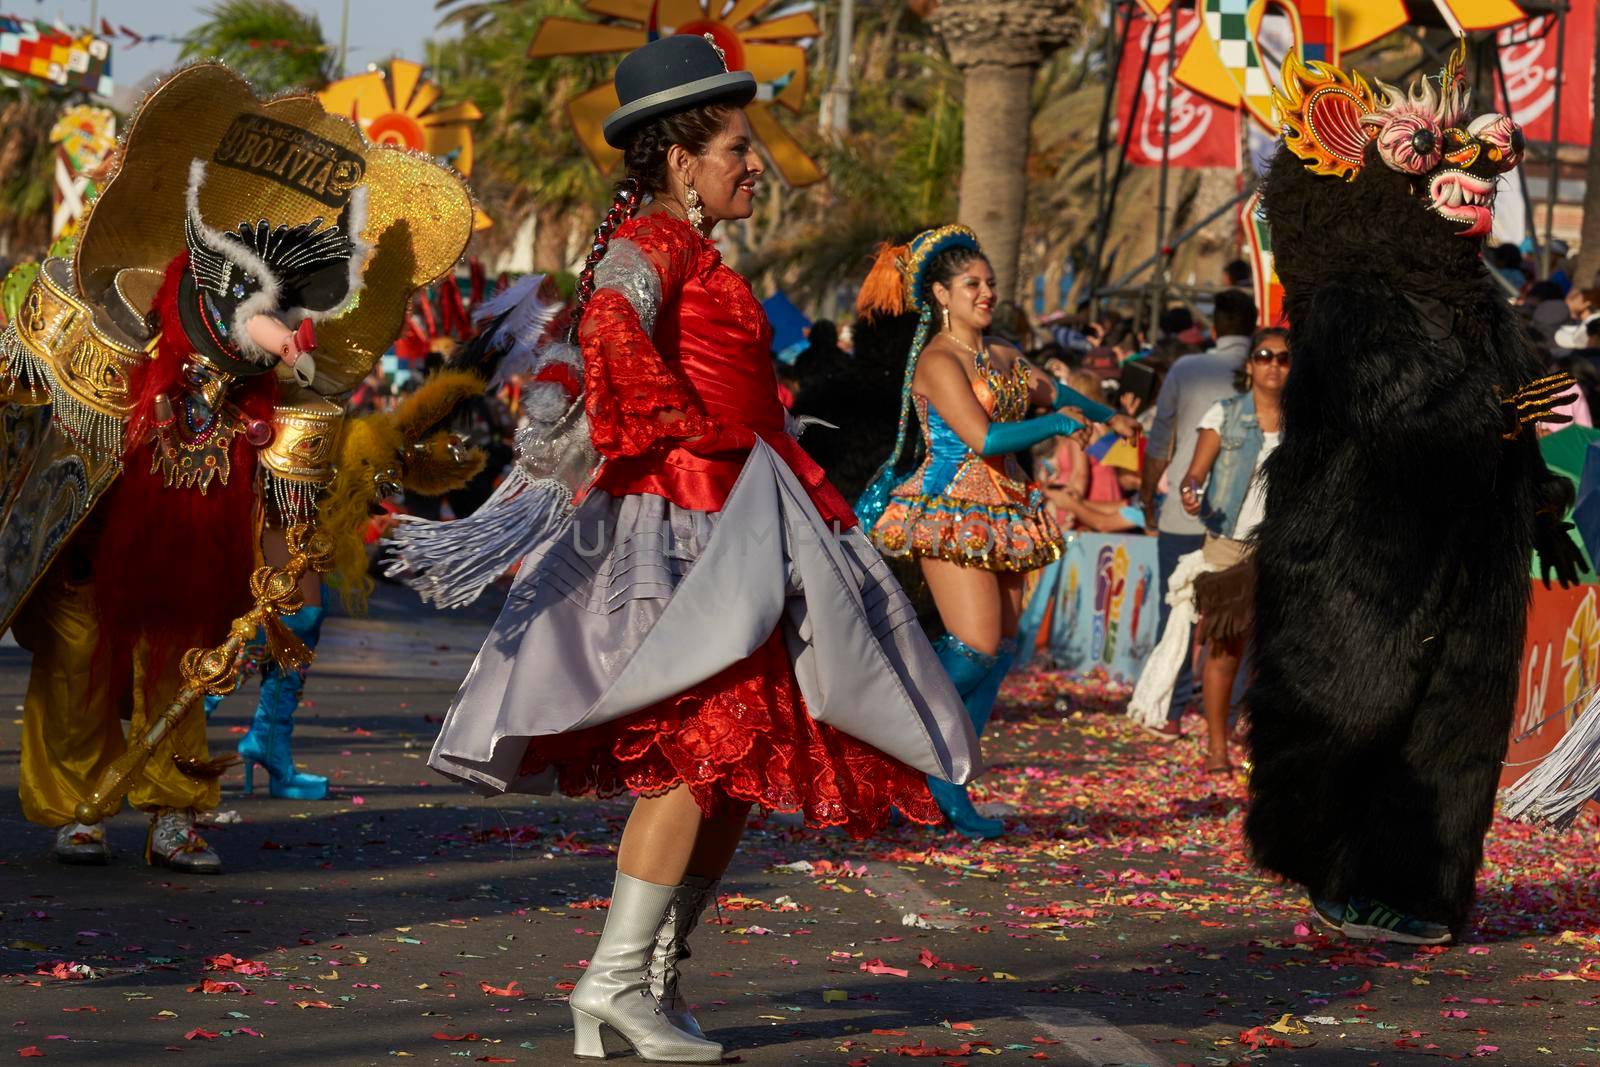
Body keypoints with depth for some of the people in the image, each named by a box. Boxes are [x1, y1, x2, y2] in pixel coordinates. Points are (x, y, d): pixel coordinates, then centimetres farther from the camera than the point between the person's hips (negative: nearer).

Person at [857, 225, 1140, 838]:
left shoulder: (1000, 356, 14)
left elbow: (1051, 389, 33)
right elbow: (983, 437, -19)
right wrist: (1058, 425, -10)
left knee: (1000, 651, 3)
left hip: (1000, 520, 8)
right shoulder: (939, 361, -11)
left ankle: (948, 781, 8)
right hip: (952, 516, -8)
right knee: (977, 648, -18)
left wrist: (1107, 416, 42)